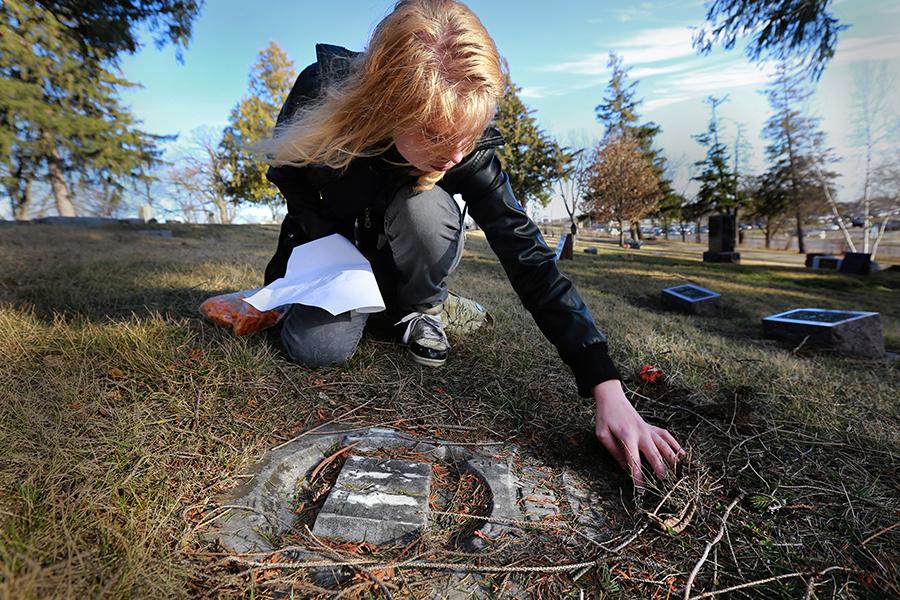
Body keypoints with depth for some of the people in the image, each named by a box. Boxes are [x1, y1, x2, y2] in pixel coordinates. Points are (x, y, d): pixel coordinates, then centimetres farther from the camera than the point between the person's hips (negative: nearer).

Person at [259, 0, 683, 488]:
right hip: (331, 243, 1)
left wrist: (606, 388, -38)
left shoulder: (469, 151, -28)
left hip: (402, 258, 0)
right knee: (316, 349, -24)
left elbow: (528, 256, -33)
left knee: (427, 209, -35)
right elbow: (285, 171, -6)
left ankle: (422, 308, -5)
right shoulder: (321, 88, -27)